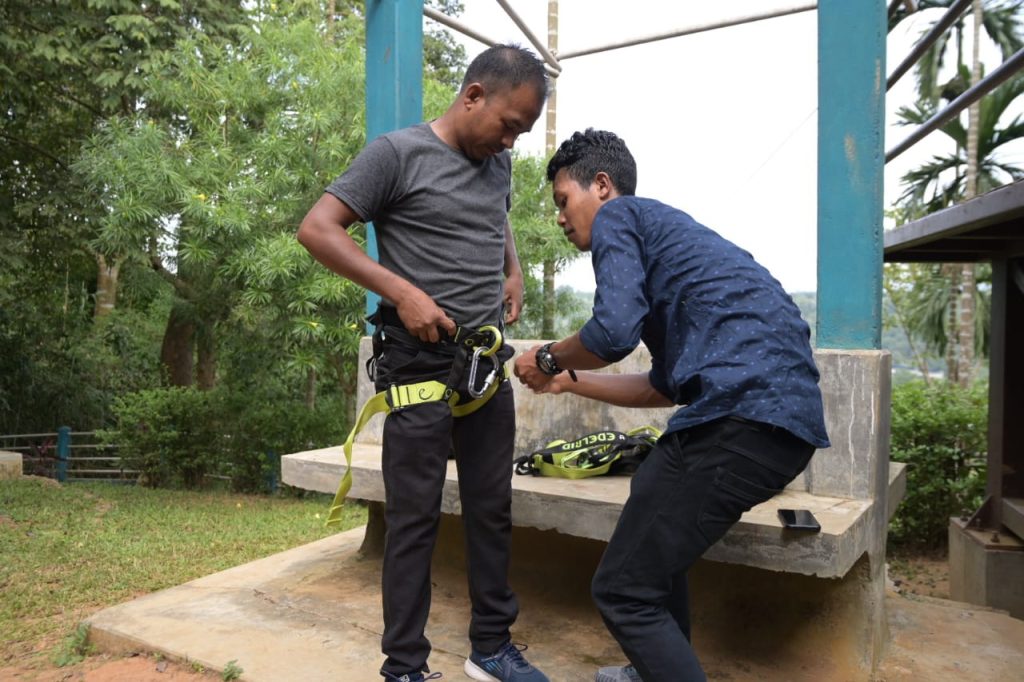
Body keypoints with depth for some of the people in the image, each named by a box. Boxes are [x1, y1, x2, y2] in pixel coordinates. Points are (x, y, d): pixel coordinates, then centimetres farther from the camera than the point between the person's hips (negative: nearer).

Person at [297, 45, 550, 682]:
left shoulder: (499, 163, 12)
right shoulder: (398, 152, -7)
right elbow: (317, 229, -10)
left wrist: (514, 269, 12)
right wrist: (401, 291, -19)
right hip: (422, 361, -6)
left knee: (493, 508, 11)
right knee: (416, 517, 1)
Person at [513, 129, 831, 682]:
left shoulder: (617, 216, 5)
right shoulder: (661, 230, 30)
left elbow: (613, 331, -14)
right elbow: (666, 387, 29)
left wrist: (549, 358, 5)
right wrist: (568, 381, 32)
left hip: (744, 411, -11)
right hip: (789, 411, 11)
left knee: (622, 591, -4)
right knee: (652, 492, 32)